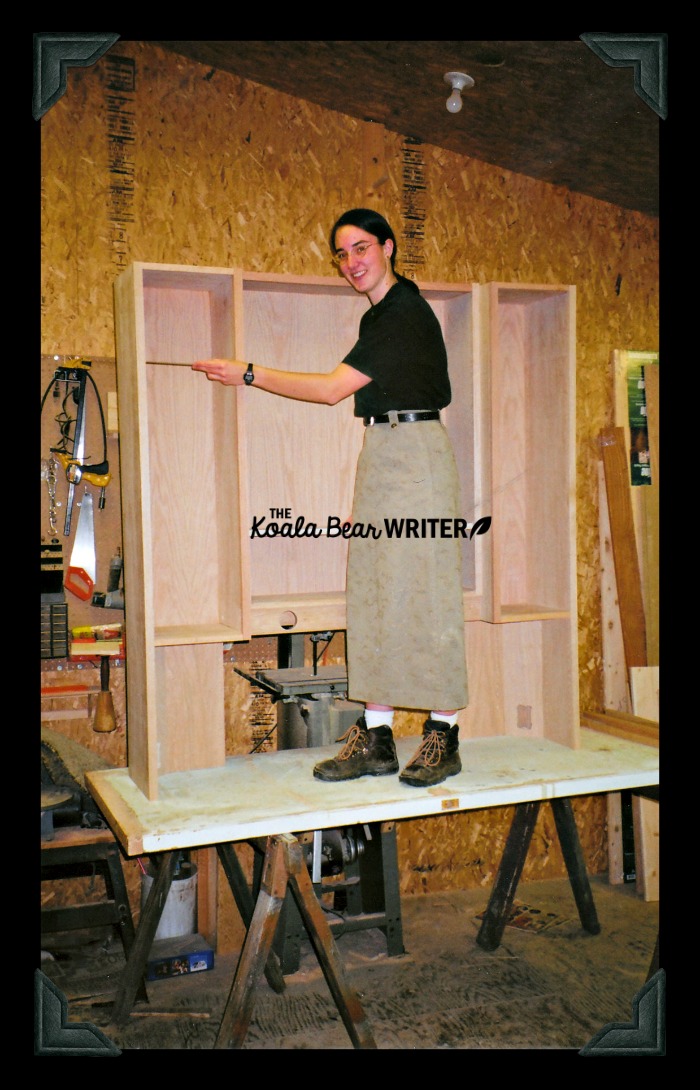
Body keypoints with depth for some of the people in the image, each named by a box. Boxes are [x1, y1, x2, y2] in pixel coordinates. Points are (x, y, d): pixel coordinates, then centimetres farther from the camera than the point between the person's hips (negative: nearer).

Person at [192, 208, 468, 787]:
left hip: (416, 451, -9)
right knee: (371, 591, 4)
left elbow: (333, 388, -15)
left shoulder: (406, 314, -13)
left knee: (425, 591, -7)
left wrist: (249, 374, -10)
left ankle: (443, 735, 1)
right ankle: (376, 737, 8)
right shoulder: (379, 314, 18)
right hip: (379, 455, 9)